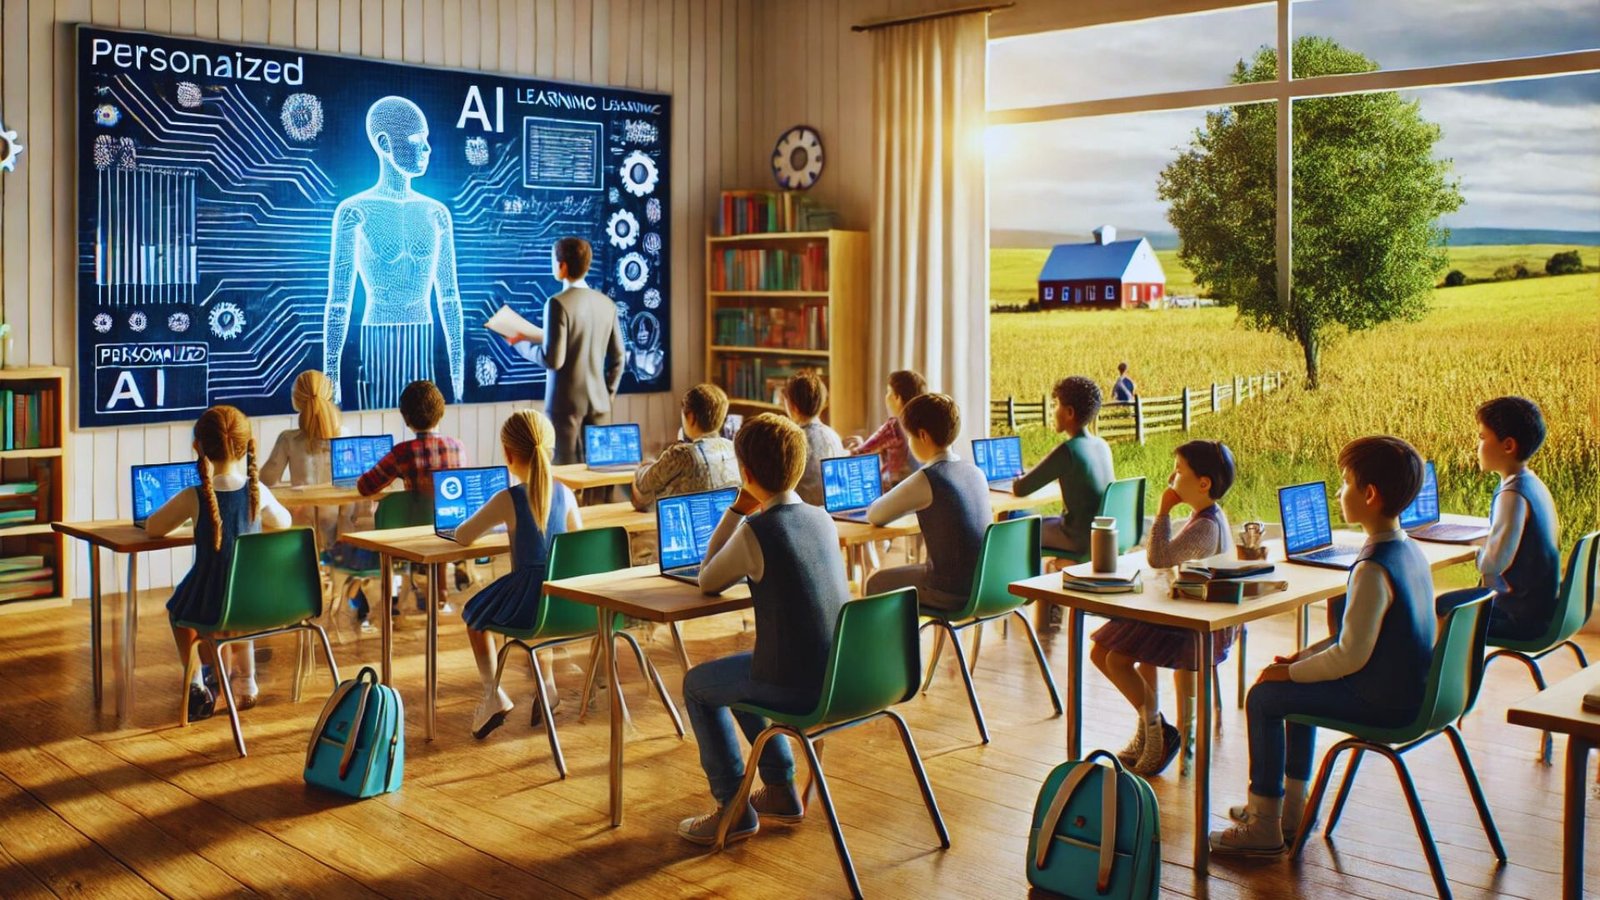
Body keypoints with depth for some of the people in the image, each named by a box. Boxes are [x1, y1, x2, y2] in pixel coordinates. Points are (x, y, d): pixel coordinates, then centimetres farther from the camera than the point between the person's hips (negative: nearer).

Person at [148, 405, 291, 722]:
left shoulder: (194, 497, -16)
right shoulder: (258, 491, -9)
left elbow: (152, 528, 0)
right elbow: (283, 522, 11)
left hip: (210, 603, -2)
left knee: (177, 607, 33)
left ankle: (196, 688, 32)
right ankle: (245, 684, 43)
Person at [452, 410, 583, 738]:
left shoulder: (508, 500, -16)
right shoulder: (565, 493, -2)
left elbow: (462, 537, -6)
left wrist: (479, 523, 17)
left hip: (525, 599, -5)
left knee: (474, 614, 26)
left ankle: (493, 695, 16)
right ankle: (546, 686, 38)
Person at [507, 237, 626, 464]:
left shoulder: (558, 304, -13)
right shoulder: (607, 303, 6)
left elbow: (553, 360, -16)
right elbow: (617, 358, 9)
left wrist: (523, 343, -1)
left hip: (566, 402, -6)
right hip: (599, 402, 6)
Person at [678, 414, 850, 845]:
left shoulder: (755, 532, -18)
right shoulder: (821, 518, 4)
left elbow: (708, 582, 0)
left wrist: (739, 509, -1)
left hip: (796, 685, -7)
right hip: (839, 675, 7)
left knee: (697, 685, 18)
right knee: (742, 673, 32)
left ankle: (734, 809, 19)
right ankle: (780, 790, 36)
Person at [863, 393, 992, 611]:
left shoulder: (925, 480, -17)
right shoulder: (976, 472, 5)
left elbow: (875, 516, -6)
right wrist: (908, 504, 21)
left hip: (952, 593, -7)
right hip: (985, 585, 7)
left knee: (877, 583, 16)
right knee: (911, 570, 32)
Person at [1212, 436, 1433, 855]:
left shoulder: (1373, 568, -26)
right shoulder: (1410, 550, 5)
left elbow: (1350, 655, -26)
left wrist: (1289, 671, -11)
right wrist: (1302, 657, 10)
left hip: (1379, 701, -10)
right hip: (1408, 690, 10)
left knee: (1263, 698, -2)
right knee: (1299, 685, 27)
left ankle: (1264, 826, 6)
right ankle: (1292, 805, 34)